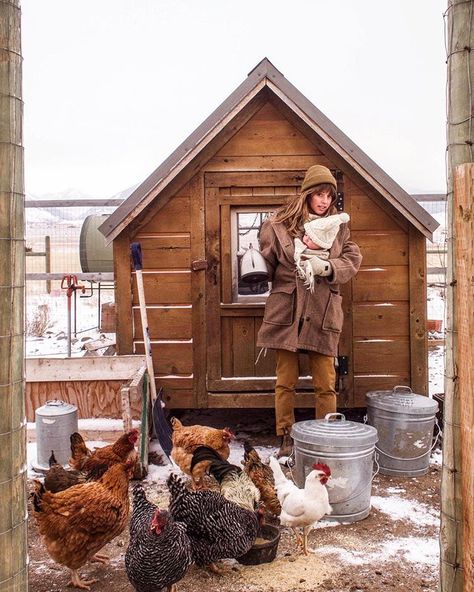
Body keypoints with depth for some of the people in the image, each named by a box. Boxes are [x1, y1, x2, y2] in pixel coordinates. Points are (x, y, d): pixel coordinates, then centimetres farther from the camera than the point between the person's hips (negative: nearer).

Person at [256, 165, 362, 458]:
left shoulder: (339, 227, 9)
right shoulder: (278, 225, 2)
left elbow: (353, 260, 2)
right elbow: (265, 264, 8)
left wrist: (327, 267, -12)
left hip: (324, 314, 2)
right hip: (286, 312, -1)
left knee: (326, 384, 5)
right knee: (286, 381, 6)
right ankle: (286, 439, 20)